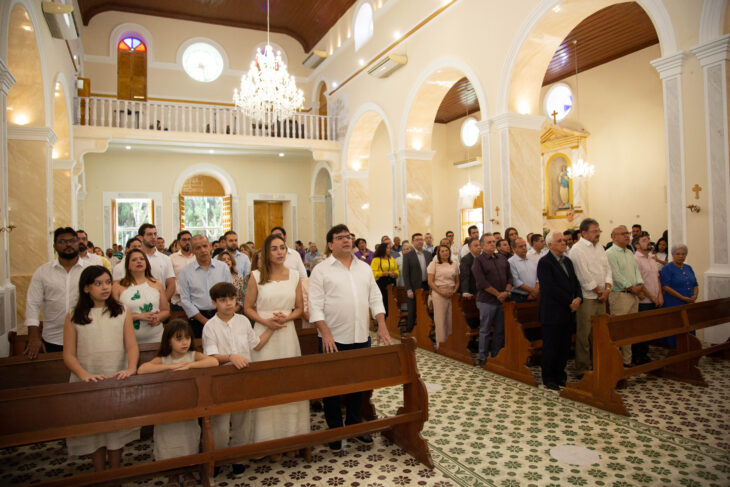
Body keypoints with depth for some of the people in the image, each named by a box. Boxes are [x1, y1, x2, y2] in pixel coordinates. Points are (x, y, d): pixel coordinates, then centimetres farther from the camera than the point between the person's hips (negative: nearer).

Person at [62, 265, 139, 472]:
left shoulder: (122, 312, 5)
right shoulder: (73, 317, 2)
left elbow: (132, 346, -2)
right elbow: (69, 355, -3)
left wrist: (131, 368, -20)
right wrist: (85, 375, -20)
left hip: (118, 380, 1)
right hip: (87, 383, 0)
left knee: (117, 430, 7)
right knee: (93, 430, 7)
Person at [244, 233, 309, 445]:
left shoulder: (294, 276, 6)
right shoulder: (257, 276, 0)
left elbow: (299, 309, 10)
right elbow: (248, 308, 3)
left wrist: (286, 317, -9)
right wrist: (265, 321, -12)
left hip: (287, 333, 2)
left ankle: (291, 431, 21)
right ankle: (266, 434, 15)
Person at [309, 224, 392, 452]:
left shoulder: (364, 268, 11)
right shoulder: (321, 270, -4)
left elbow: (375, 299, 12)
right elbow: (315, 305, -10)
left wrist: (382, 326, 2)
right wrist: (325, 333, -18)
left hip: (361, 338, 4)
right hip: (334, 340, -4)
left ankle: (355, 425, 32)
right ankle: (334, 430, 24)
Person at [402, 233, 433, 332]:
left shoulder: (428, 254, 10)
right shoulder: (408, 256, -3)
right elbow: (405, 274, -6)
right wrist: (408, 290, -13)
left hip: (427, 286, 4)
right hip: (414, 288, -4)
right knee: (412, 312, 3)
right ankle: (409, 331, 14)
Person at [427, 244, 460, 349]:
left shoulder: (454, 264, 11)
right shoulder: (434, 263, 1)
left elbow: (457, 281, 16)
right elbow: (430, 281, -4)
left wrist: (454, 291, -3)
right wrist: (441, 292, -12)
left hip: (452, 295, 3)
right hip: (439, 294, -3)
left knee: (451, 319, 2)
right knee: (440, 318, -1)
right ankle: (440, 343, 7)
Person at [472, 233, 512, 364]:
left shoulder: (502, 258, 12)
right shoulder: (478, 261, -6)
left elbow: (509, 276, 11)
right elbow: (482, 282, -14)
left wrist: (507, 291, -6)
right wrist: (497, 294, -12)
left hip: (502, 300, 5)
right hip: (486, 301, -5)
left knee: (500, 330, 11)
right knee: (485, 330, 3)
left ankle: (495, 355, 24)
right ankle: (483, 357, 15)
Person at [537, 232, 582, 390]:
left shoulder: (567, 261, 15)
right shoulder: (544, 262, -11)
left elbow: (575, 282, 12)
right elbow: (551, 288, -18)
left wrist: (578, 298, -7)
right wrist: (570, 302, -14)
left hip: (568, 312, 7)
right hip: (552, 313, -7)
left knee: (565, 347, 12)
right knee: (551, 346, 2)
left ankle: (559, 375, 25)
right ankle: (548, 379, 14)